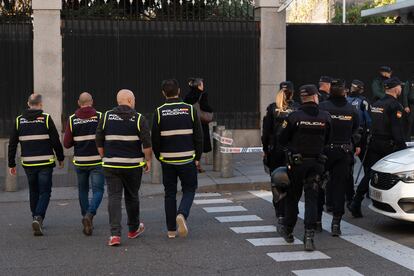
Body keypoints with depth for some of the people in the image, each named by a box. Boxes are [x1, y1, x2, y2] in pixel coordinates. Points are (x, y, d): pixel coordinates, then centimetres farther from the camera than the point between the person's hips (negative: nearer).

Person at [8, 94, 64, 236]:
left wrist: (11, 164, 11)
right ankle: (38, 218, -17)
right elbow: (56, 141, -5)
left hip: (28, 164, 3)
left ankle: (36, 219, 25)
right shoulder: (46, 119, -5)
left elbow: (12, 144, 5)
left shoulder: (19, 120, 4)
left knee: (33, 192, 18)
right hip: (45, 163, -3)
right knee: (45, 192, 1)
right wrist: (60, 158, 8)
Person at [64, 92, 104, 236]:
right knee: (98, 190, 1)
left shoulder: (72, 119, -2)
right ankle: (89, 215, -21)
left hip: (80, 161, 2)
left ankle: (86, 219, 24)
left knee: (83, 190, 17)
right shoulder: (100, 117, -7)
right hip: (97, 161, -2)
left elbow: (66, 143, -3)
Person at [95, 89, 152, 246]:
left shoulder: (107, 117, 3)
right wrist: (148, 160, 5)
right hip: (133, 164, -1)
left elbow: (99, 141, 6)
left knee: (114, 197, 0)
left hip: (111, 164, 1)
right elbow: (147, 143, -8)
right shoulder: (138, 119, -4)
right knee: (132, 196, 15)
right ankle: (133, 229, 31)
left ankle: (115, 234, -10)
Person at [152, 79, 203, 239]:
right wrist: (197, 158, 7)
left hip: (167, 160, 1)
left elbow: (155, 139, -1)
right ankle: (182, 214, -15)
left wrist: (159, 157, 13)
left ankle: (171, 230, 11)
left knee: (170, 193, 11)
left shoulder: (159, 112, -3)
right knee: (189, 189, 13)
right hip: (187, 159, -1)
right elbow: (198, 136, -2)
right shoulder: (190, 109, -3)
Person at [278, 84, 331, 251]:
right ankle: (309, 235, -9)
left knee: (293, 196, 14)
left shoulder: (294, 117, -11)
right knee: (312, 198, 2)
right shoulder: (325, 117, -4)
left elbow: (282, 140, -3)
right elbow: (326, 140, 6)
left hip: (297, 162, -1)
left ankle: (288, 230, 27)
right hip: (317, 162, 1)